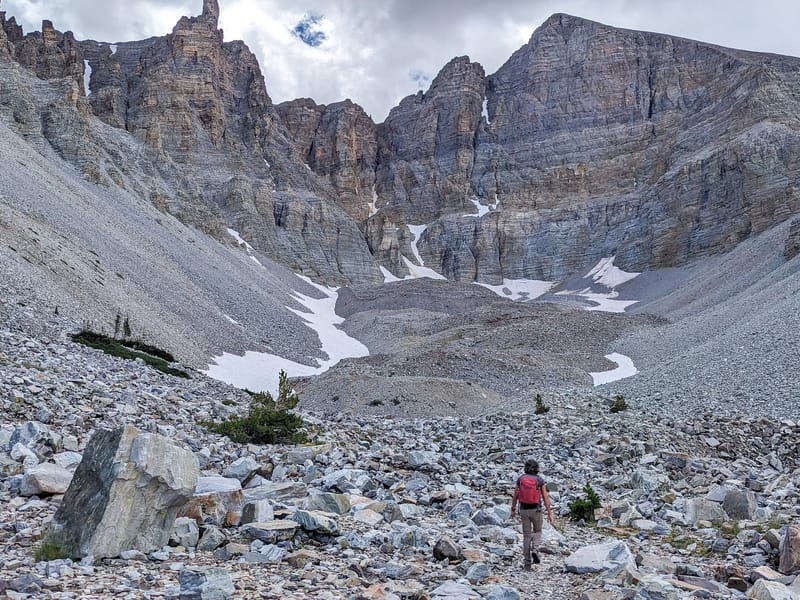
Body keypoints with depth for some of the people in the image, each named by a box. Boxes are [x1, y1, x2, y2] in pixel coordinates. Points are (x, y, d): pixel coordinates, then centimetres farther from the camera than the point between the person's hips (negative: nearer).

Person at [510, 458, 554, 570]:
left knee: (526, 536, 10)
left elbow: (515, 496, 3)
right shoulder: (540, 480, -6)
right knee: (537, 532, 22)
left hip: (524, 510, 1)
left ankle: (527, 562, 6)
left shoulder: (520, 479, -1)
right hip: (536, 510, -1)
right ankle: (535, 551, -5)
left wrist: (513, 510, 15)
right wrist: (549, 514, -6)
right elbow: (546, 498, -9)